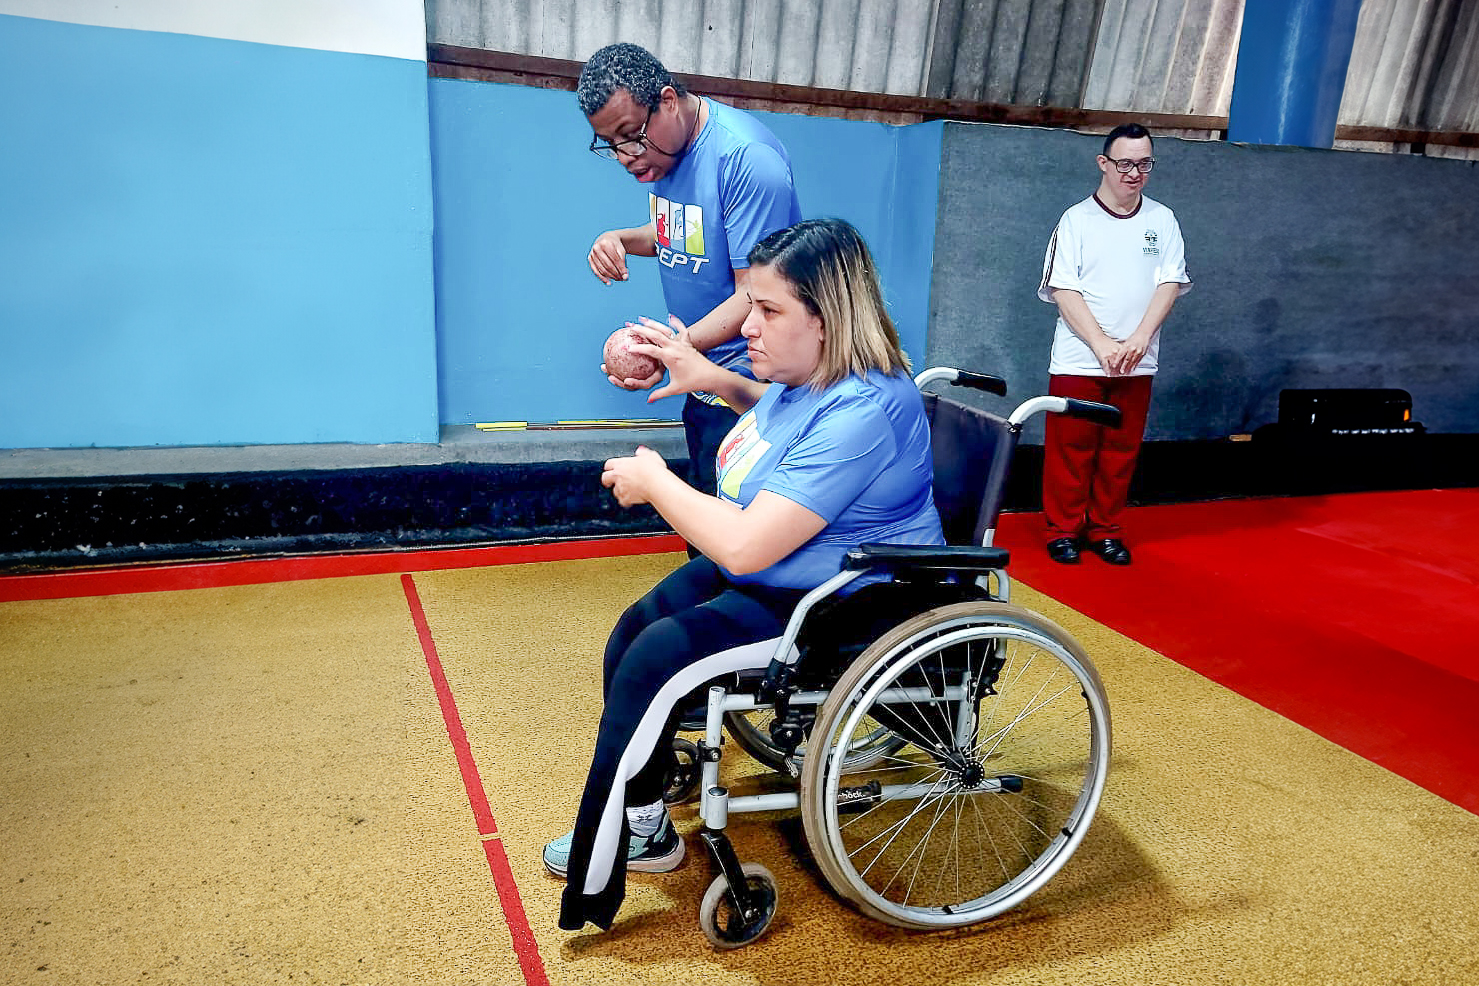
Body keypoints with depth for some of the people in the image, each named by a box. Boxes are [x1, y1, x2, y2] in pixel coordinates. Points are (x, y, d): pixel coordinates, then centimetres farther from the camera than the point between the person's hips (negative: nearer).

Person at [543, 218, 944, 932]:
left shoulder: (860, 413, -30)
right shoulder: (810, 374, 0)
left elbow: (746, 547, -33)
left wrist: (653, 482, -18)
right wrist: (717, 379, 12)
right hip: (769, 565, 10)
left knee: (655, 660, -18)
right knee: (632, 633, 4)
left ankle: (592, 886, 2)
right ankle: (643, 827, 19)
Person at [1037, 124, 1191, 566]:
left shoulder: (1163, 220, 10)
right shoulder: (1076, 219, 1)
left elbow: (1170, 284, 4)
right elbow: (1063, 290, -6)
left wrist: (1138, 339, -12)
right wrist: (1101, 344, -14)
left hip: (1137, 363, 3)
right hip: (1078, 359, -3)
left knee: (1121, 450, 6)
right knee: (1071, 449, -1)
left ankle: (1106, 531, 18)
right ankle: (1063, 530, 12)